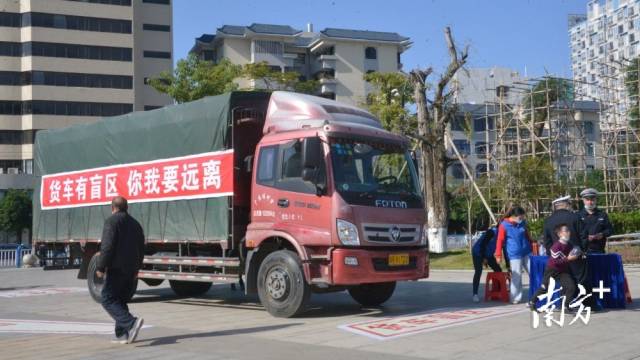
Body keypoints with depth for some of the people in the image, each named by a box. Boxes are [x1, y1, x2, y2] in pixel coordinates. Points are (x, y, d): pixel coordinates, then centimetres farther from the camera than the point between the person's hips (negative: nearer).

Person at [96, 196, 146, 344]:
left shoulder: (112, 221, -7)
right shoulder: (135, 223, 16)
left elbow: (108, 246, -17)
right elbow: (141, 249, 19)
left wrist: (100, 268, -12)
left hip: (117, 268, -7)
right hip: (131, 270, 7)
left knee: (108, 300, -5)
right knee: (121, 301, 15)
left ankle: (131, 323, -24)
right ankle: (122, 334, 10)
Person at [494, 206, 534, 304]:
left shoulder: (522, 223, 7)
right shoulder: (504, 225, -10)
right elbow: (500, 240, -9)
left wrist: (532, 245, 28)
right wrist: (498, 255, -10)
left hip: (527, 252, 6)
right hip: (514, 255, -6)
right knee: (516, 276, -2)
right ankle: (515, 298, 10)